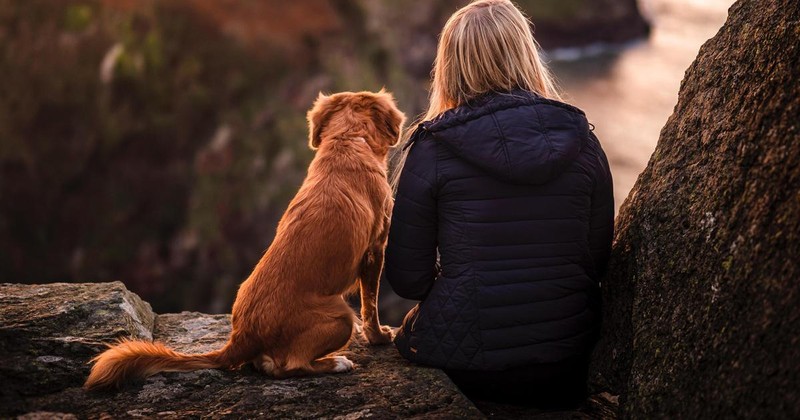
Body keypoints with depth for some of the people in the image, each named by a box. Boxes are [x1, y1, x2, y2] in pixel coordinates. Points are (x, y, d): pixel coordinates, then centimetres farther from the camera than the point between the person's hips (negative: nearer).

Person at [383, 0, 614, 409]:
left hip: (464, 365, -3)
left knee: (408, 332, 29)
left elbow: (407, 279, -5)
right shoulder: (581, 141, 0)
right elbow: (598, 260, 7)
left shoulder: (432, 148, -9)